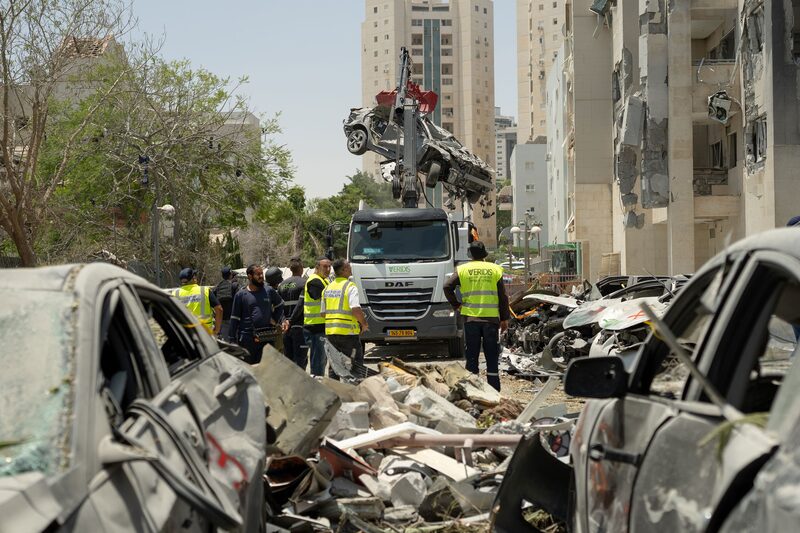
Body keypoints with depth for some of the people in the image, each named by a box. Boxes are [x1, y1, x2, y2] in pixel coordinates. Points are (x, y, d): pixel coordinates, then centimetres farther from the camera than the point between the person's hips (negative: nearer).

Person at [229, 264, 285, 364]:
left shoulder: (269, 291, 7)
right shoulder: (241, 295, 0)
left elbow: (280, 305, 25)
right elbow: (234, 318, 1)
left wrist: (276, 319, 11)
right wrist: (232, 340, -2)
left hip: (267, 338, 2)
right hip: (247, 339, -2)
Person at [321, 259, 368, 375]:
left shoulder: (327, 288, 12)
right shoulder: (350, 287, -10)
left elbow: (323, 312, 15)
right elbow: (356, 309, -21)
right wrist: (364, 323, -6)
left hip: (330, 332, 7)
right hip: (347, 332, -7)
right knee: (356, 366, 1)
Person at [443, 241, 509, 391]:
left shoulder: (462, 270, 3)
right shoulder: (495, 269, 5)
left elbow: (447, 287, -9)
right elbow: (502, 297, 3)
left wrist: (456, 304, 4)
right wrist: (504, 318, 8)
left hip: (471, 318, 0)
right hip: (491, 317, 0)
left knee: (472, 356, 6)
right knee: (492, 356, 7)